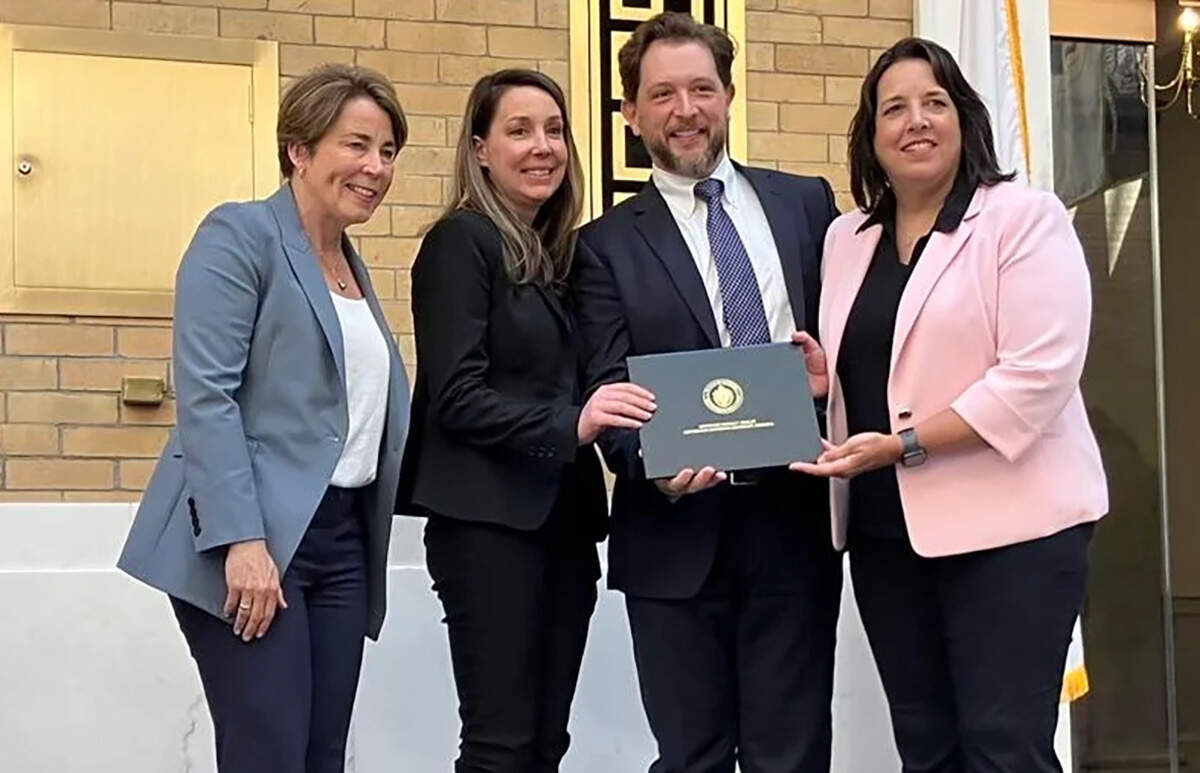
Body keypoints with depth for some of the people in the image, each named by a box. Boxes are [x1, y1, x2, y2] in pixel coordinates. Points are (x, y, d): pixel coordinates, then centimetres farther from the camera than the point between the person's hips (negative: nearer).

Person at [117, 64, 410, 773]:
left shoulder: (352, 266, 19)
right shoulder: (240, 235, -5)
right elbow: (205, 394, -14)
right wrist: (242, 539, -22)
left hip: (343, 537, 8)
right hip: (252, 539, -8)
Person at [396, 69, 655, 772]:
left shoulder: (561, 249, 14)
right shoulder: (462, 242, -7)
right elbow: (456, 397, -14)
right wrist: (569, 425, -25)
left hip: (563, 517, 7)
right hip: (490, 522, -7)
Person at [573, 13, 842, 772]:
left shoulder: (806, 203, 10)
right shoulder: (609, 244, 5)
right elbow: (609, 390, -3)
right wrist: (651, 461, -22)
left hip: (794, 522, 1)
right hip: (678, 534, -1)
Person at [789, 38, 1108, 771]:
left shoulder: (1024, 218, -7)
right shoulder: (847, 238, 13)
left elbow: (1037, 376, -16)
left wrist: (905, 444, -20)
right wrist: (818, 374, 0)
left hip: (1006, 522, -6)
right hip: (886, 531, 6)